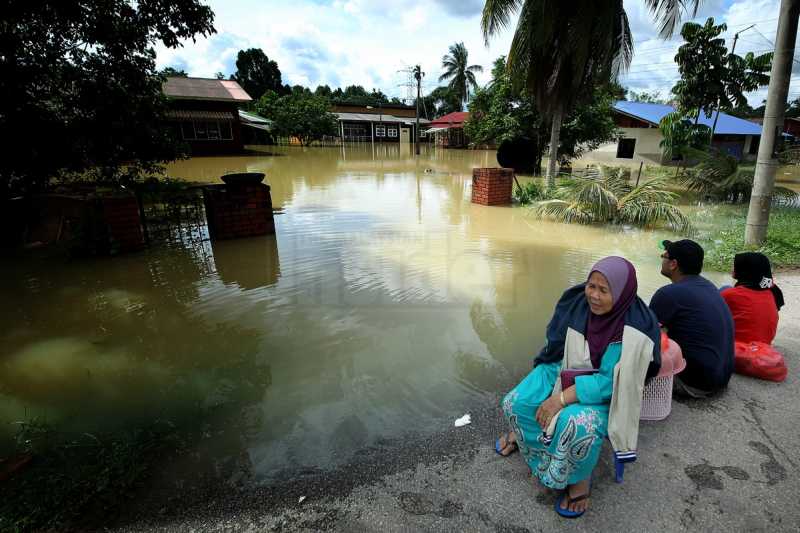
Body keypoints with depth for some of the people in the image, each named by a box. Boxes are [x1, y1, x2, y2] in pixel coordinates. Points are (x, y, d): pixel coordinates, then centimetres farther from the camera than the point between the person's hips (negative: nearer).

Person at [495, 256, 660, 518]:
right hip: (565, 371, 4)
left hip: (604, 389, -4)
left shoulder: (636, 327, -27)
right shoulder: (576, 301, -16)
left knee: (578, 424, -34)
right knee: (515, 403, -13)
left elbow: (609, 381, -27)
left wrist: (562, 398, -30)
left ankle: (581, 477, -1)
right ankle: (523, 433, 25)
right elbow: (557, 348, -3)